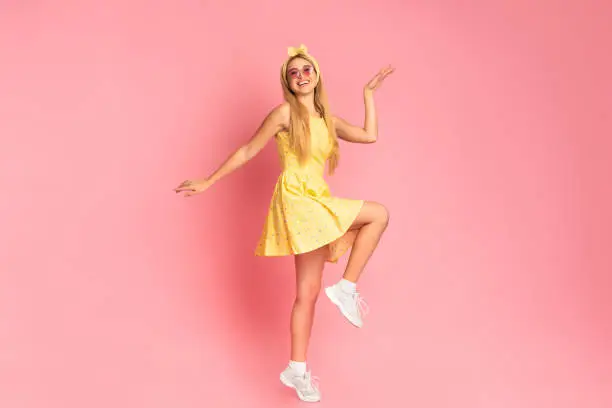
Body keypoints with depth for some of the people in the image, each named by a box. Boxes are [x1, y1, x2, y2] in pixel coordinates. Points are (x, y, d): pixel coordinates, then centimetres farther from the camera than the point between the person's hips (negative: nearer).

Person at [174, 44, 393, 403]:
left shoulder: (327, 120, 16)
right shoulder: (284, 113, -3)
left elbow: (370, 136, 13)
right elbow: (248, 151, 0)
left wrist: (369, 93, 19)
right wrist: (209, 182, -1)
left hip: (317, 204, 7)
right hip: (296, 198, -7)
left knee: (308, 292, 6)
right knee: (379, 214, -11)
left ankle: (298, 370, 13)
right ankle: (347, 288, -4)